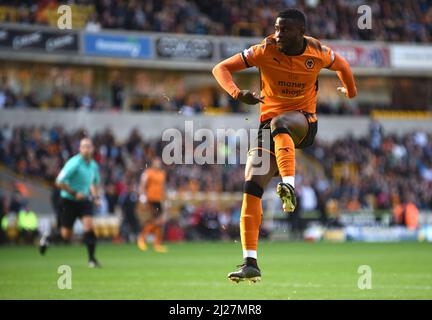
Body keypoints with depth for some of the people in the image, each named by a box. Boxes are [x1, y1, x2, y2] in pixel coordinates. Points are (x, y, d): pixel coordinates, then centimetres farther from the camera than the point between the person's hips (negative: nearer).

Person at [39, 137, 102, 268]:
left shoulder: (94, 165, 2)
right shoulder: (74, 163, -19)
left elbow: (95, 182, 22)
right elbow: (59, 182, -19)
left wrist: (96, 196, 6)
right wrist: (74, 193, -22)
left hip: (84, 199, 5)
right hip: (69, 200, -5)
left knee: (89, 225, -17)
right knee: (66, 235, -1)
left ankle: (92, 259, -12)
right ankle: (47, 238, 31)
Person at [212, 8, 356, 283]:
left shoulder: (317, 53, -6)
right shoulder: (265, 51, -8)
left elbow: (341, 65, 18)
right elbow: (221, 68, -9)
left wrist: (351, 92, 30)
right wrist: (238, 93, -26)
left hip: (304, 122, -2)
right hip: (269, 124, 2)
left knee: (279, 123, -39)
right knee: (251, 187, -13)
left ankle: (289, 185, -52)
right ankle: (250, 263, -11)